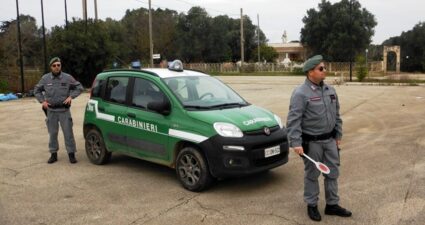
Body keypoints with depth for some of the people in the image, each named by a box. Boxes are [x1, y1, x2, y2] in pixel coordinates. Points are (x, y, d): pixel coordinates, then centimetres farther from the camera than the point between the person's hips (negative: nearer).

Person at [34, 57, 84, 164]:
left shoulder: (68, 77, -1)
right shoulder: (45, 78, 3)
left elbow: (79, 87, 5)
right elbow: (37, 90, 15)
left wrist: (71, 96, -8)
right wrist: (42, 101, 2)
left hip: (64, 110, -1)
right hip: (51, 111, 2)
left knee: (68, 132, -1)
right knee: (52, 133, 8)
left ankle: (71, 154, 8)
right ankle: (53, 154, 20)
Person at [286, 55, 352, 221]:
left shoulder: (330, 90, 7)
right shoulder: (301, 93, -15)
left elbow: (336, 115, 15)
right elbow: (293, 120, -19)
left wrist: (338, 135, 14)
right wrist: (296, 143, -24)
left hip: (330, 139, 7)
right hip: (311, 142, -6)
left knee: (333, 173, 12)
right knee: (312, 175, 7)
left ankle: (332, 205, 26)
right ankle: (312, 205, 22)